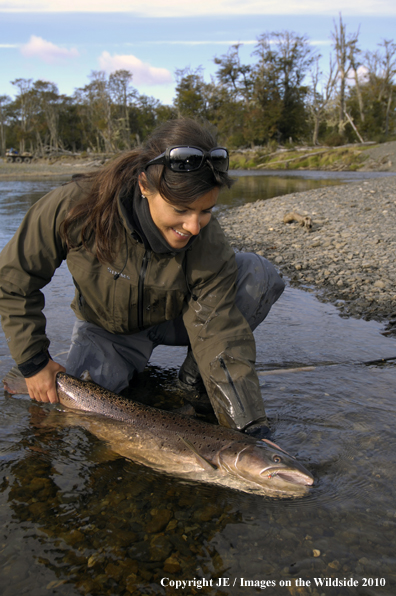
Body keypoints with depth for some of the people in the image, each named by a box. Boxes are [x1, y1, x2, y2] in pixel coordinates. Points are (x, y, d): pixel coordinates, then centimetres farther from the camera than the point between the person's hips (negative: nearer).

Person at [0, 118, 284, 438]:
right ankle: (131, 363, 7)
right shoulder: (78, 207, -32)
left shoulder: (208, 242, -30)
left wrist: (250, 428, -35)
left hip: (175, 317, 1)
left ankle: (196, 371, -6)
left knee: (259, 274, -23)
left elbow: (221, 334, -28)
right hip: (106, 328, 0)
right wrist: (33, 361, -16)